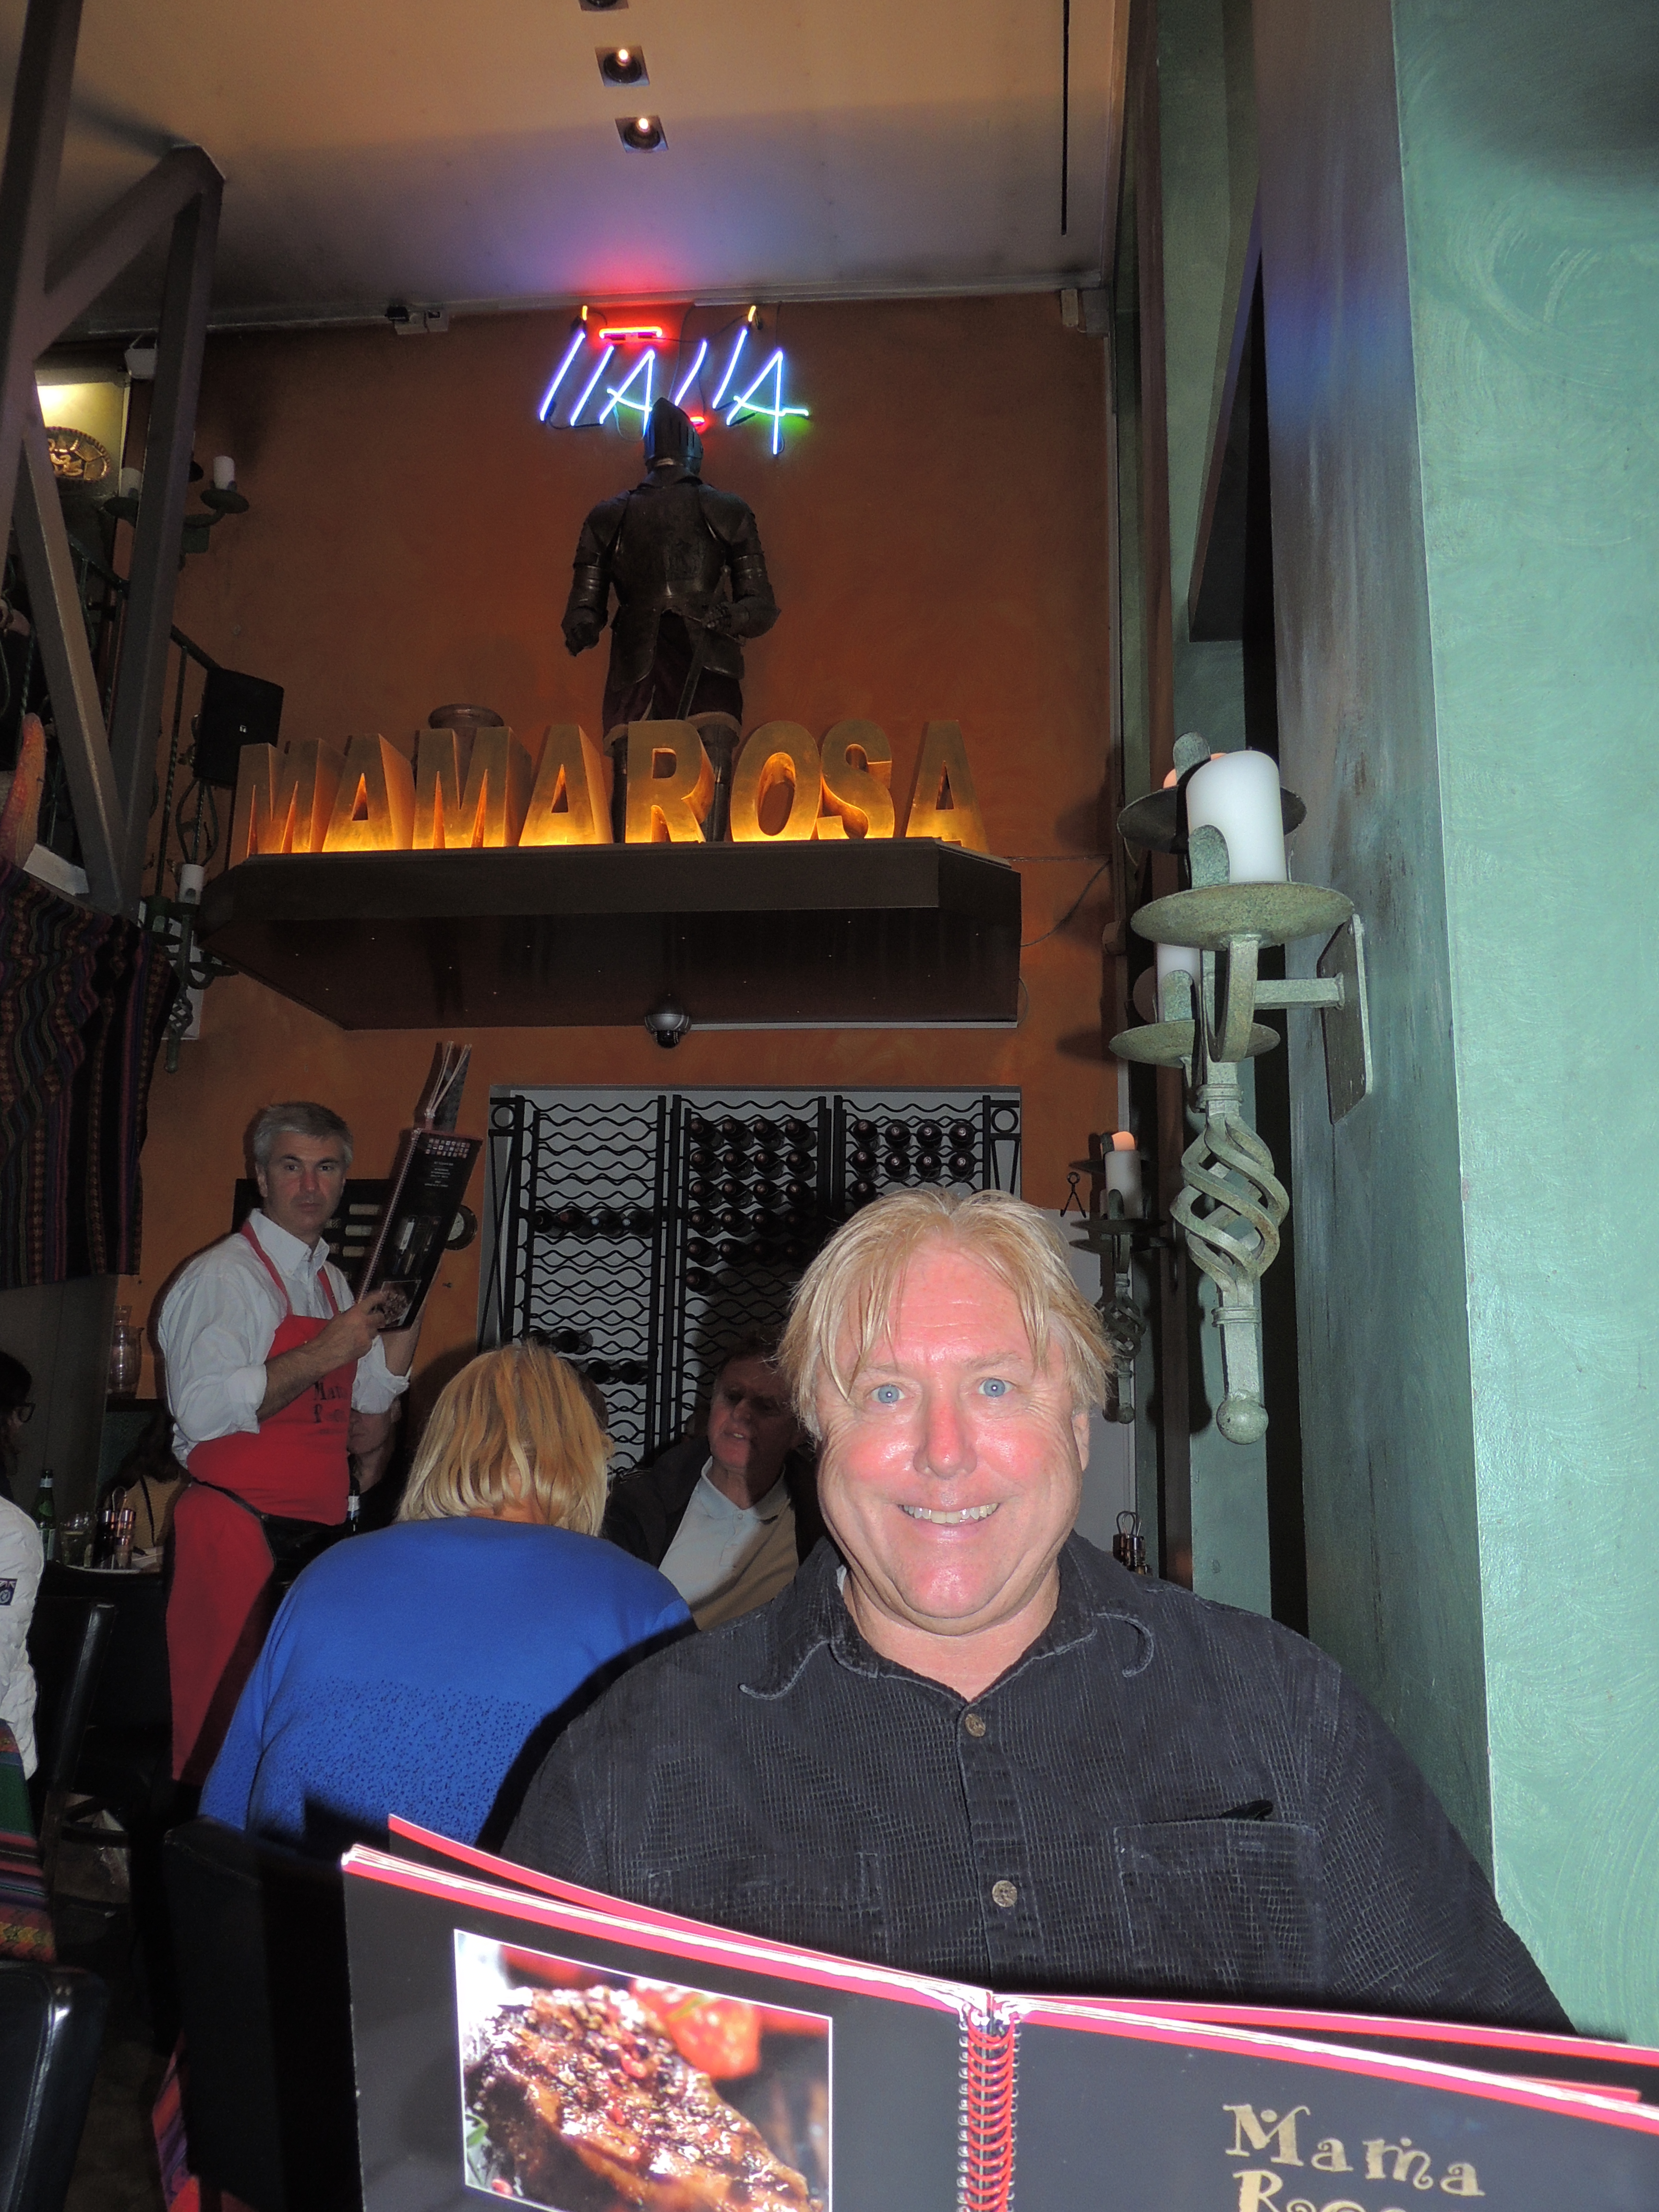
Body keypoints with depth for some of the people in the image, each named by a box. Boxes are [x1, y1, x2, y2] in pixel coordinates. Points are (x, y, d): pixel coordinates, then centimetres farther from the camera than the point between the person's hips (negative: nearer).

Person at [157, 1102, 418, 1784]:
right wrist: (321, 1355, -21)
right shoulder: (221, 1276, -8)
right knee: (222, 1716, -2)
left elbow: (371, 1399, 18)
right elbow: (202, 1413, -20)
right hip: (237, 1529, -7)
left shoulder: (333, 1283, 15)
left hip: (317, 1530, 7)